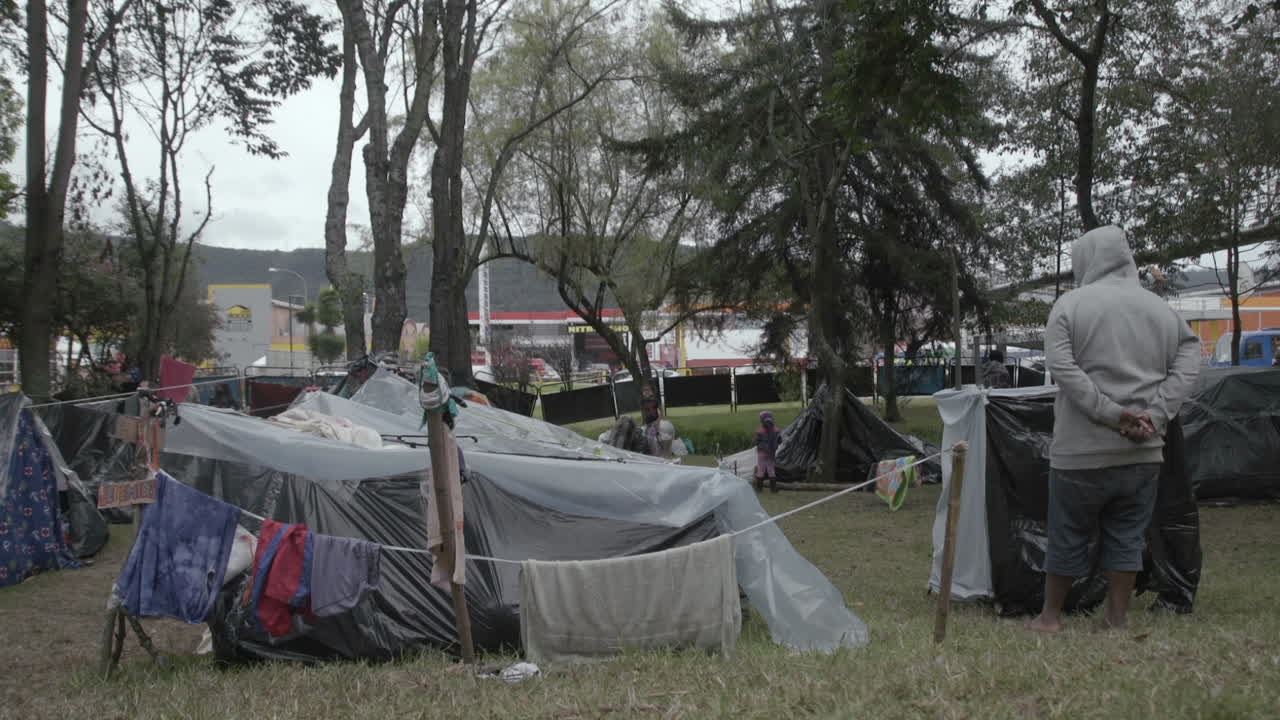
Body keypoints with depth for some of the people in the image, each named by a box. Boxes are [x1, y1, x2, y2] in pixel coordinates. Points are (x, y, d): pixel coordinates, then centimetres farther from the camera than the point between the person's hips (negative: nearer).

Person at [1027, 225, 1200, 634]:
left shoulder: (1070, 305, -3)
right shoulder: (1162, 309, 8)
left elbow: (1064, 370, -15)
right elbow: (1187, 364, 0)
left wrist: (1113, 415, -16)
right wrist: (1155, 415, -9)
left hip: (1082, 450, -3)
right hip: (1144, 452, 3)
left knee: (1067, 536, 8)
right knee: (1127, 537, 11)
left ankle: (1050, 616, 19)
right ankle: (1118, 619, 14)